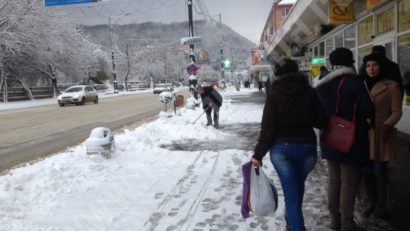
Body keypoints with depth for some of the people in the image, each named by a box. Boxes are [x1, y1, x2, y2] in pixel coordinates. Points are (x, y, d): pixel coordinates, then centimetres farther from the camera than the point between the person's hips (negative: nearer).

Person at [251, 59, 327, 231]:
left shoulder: (274, 94, -7)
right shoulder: (310, 92, -1)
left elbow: (268, 127, -11)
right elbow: (321, 121, 1)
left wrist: (258, 154, -6)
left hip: (281, 148, -3)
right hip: (307, 147, 3)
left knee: (291, 191, 4)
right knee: (297, 186, 23)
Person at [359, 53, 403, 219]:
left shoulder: (392, 86, -3)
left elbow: (396, 112, -5)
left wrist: (388, 125, -22)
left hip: (381, 135, -4)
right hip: (364, 133, 4)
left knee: (379, 171, -1)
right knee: (367, 171, 8)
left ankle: (381, 206, 15)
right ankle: (372, 203, 24)